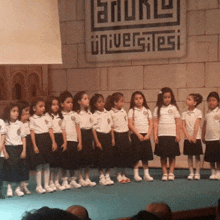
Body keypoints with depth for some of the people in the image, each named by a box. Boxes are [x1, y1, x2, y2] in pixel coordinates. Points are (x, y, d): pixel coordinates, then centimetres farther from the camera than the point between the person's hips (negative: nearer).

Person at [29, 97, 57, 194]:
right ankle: (38, 186, 6)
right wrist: (34, 146, -12)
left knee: (47, 165, 8)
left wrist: (53, 142, 2)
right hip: (39, 141, -5)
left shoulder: (46, 118, 12)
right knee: (39, 165, -1)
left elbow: (50, 130, 10)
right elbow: (32, 133, -6)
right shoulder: (32, 119, -2)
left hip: (47, 141, 5)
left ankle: (47, 185, 16)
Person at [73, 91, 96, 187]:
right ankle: (80, 179, 6)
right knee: (80, 158, -3)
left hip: (88, 134, 7)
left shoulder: (89, 113, 13)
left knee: (88, 157, 10)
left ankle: (87, 179, 17)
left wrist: (92, 139, 11)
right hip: (81, 135, -7)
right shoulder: (77, 114, -9)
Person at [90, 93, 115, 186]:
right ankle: (101, 177, 7)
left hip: (108, 135, 5)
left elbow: (111, 126, 14)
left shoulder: (107, 113, 10)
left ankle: (107, 176, 16)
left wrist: (112, 138, 7)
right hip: (100, 136, -5)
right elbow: (93, 129, -8)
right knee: (100, 157, -2)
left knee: (109, 156, 6)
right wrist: (97, 141, -14)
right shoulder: (94, 115, -5)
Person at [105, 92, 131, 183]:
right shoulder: (111, 113, -9)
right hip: (117, 135, -6)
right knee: (118, 156, -2)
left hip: (125, 135, 6)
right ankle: (119, 176, 9)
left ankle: (123, 174, 17)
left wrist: (128, 136, 13)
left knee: (126, 155, 7)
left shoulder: (124, 112, 11)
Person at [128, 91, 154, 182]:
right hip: (136, 135, -3)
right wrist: (138, 135, -13)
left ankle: (146, 174, 10)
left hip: (146, 136, 3)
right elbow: (130, 124, -6)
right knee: (136, 156, -5)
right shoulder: (132, 111, 1)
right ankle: (136, 174, 2)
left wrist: (148, 135, -7)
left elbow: (151, 124, 7)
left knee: (146, 156, 5)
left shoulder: (147, 110, 11)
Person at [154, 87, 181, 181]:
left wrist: (178, 135, 0)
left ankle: (171, 173, 9)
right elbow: (156, 122, 4)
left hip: (172, 135, 0)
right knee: (163, 156, 2)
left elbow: (177, 122, 5)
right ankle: (164, 173, 9)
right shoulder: (158, 109, 6)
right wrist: (155, 135, -3)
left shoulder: (174, 108, 6)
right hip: (161, 135, 0)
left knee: (172, 155, 2)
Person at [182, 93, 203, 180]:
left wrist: (194, 137, -13)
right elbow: (183, 126, 1)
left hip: (196, 137, -3)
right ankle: (191, 173, 11)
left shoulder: (198, 112, -4)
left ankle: (197, 173, 5)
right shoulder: (185, 113, 6)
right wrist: (188, 136, -11)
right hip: (188, 138, 3)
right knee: (189, 156, 5)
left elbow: (196, 125, -9)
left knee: (197, 156, 1)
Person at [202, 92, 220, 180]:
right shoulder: (207, 114, 11)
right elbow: (204, 126, 16)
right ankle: (213, 172, 14)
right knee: (211, 158, 7)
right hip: (209, 139, 4)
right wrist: (203, 136, 10)